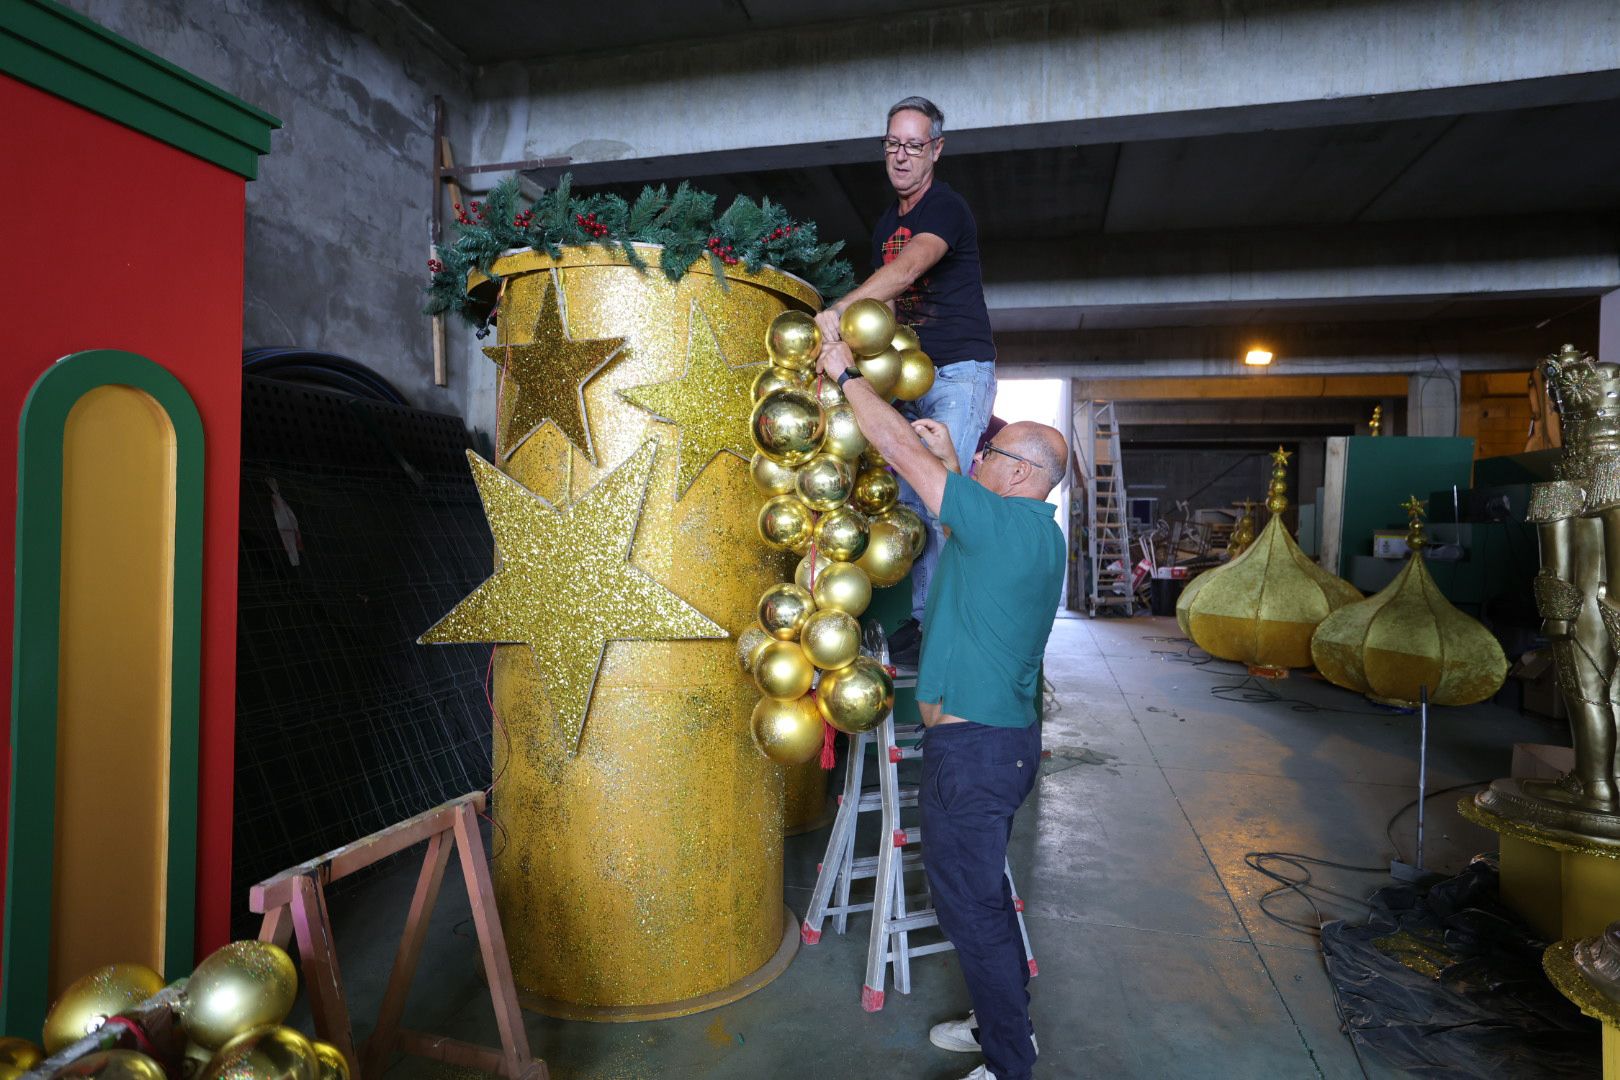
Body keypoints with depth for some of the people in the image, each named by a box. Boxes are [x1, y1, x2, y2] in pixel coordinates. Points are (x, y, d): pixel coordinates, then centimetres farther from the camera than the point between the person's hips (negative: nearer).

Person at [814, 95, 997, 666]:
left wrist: (840, 308, -40)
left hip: (960, 372, -7)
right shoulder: (886, 223, 18)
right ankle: (907, 633, 6)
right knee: (904, 499, 1)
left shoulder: (946, 207, -7)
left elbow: (909, 266, -27)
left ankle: (928, 628, -13)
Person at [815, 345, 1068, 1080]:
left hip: (974, 748, -10)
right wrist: (949, 461, 17)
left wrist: (846, 374, -6)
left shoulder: (1011, 523, -20)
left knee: (971, 906, 6)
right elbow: (964, 534, 28)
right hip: (1000, 737, 10)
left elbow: (899, 449, -18)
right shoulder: (1031, 532, 8)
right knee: (980, 894, 24)